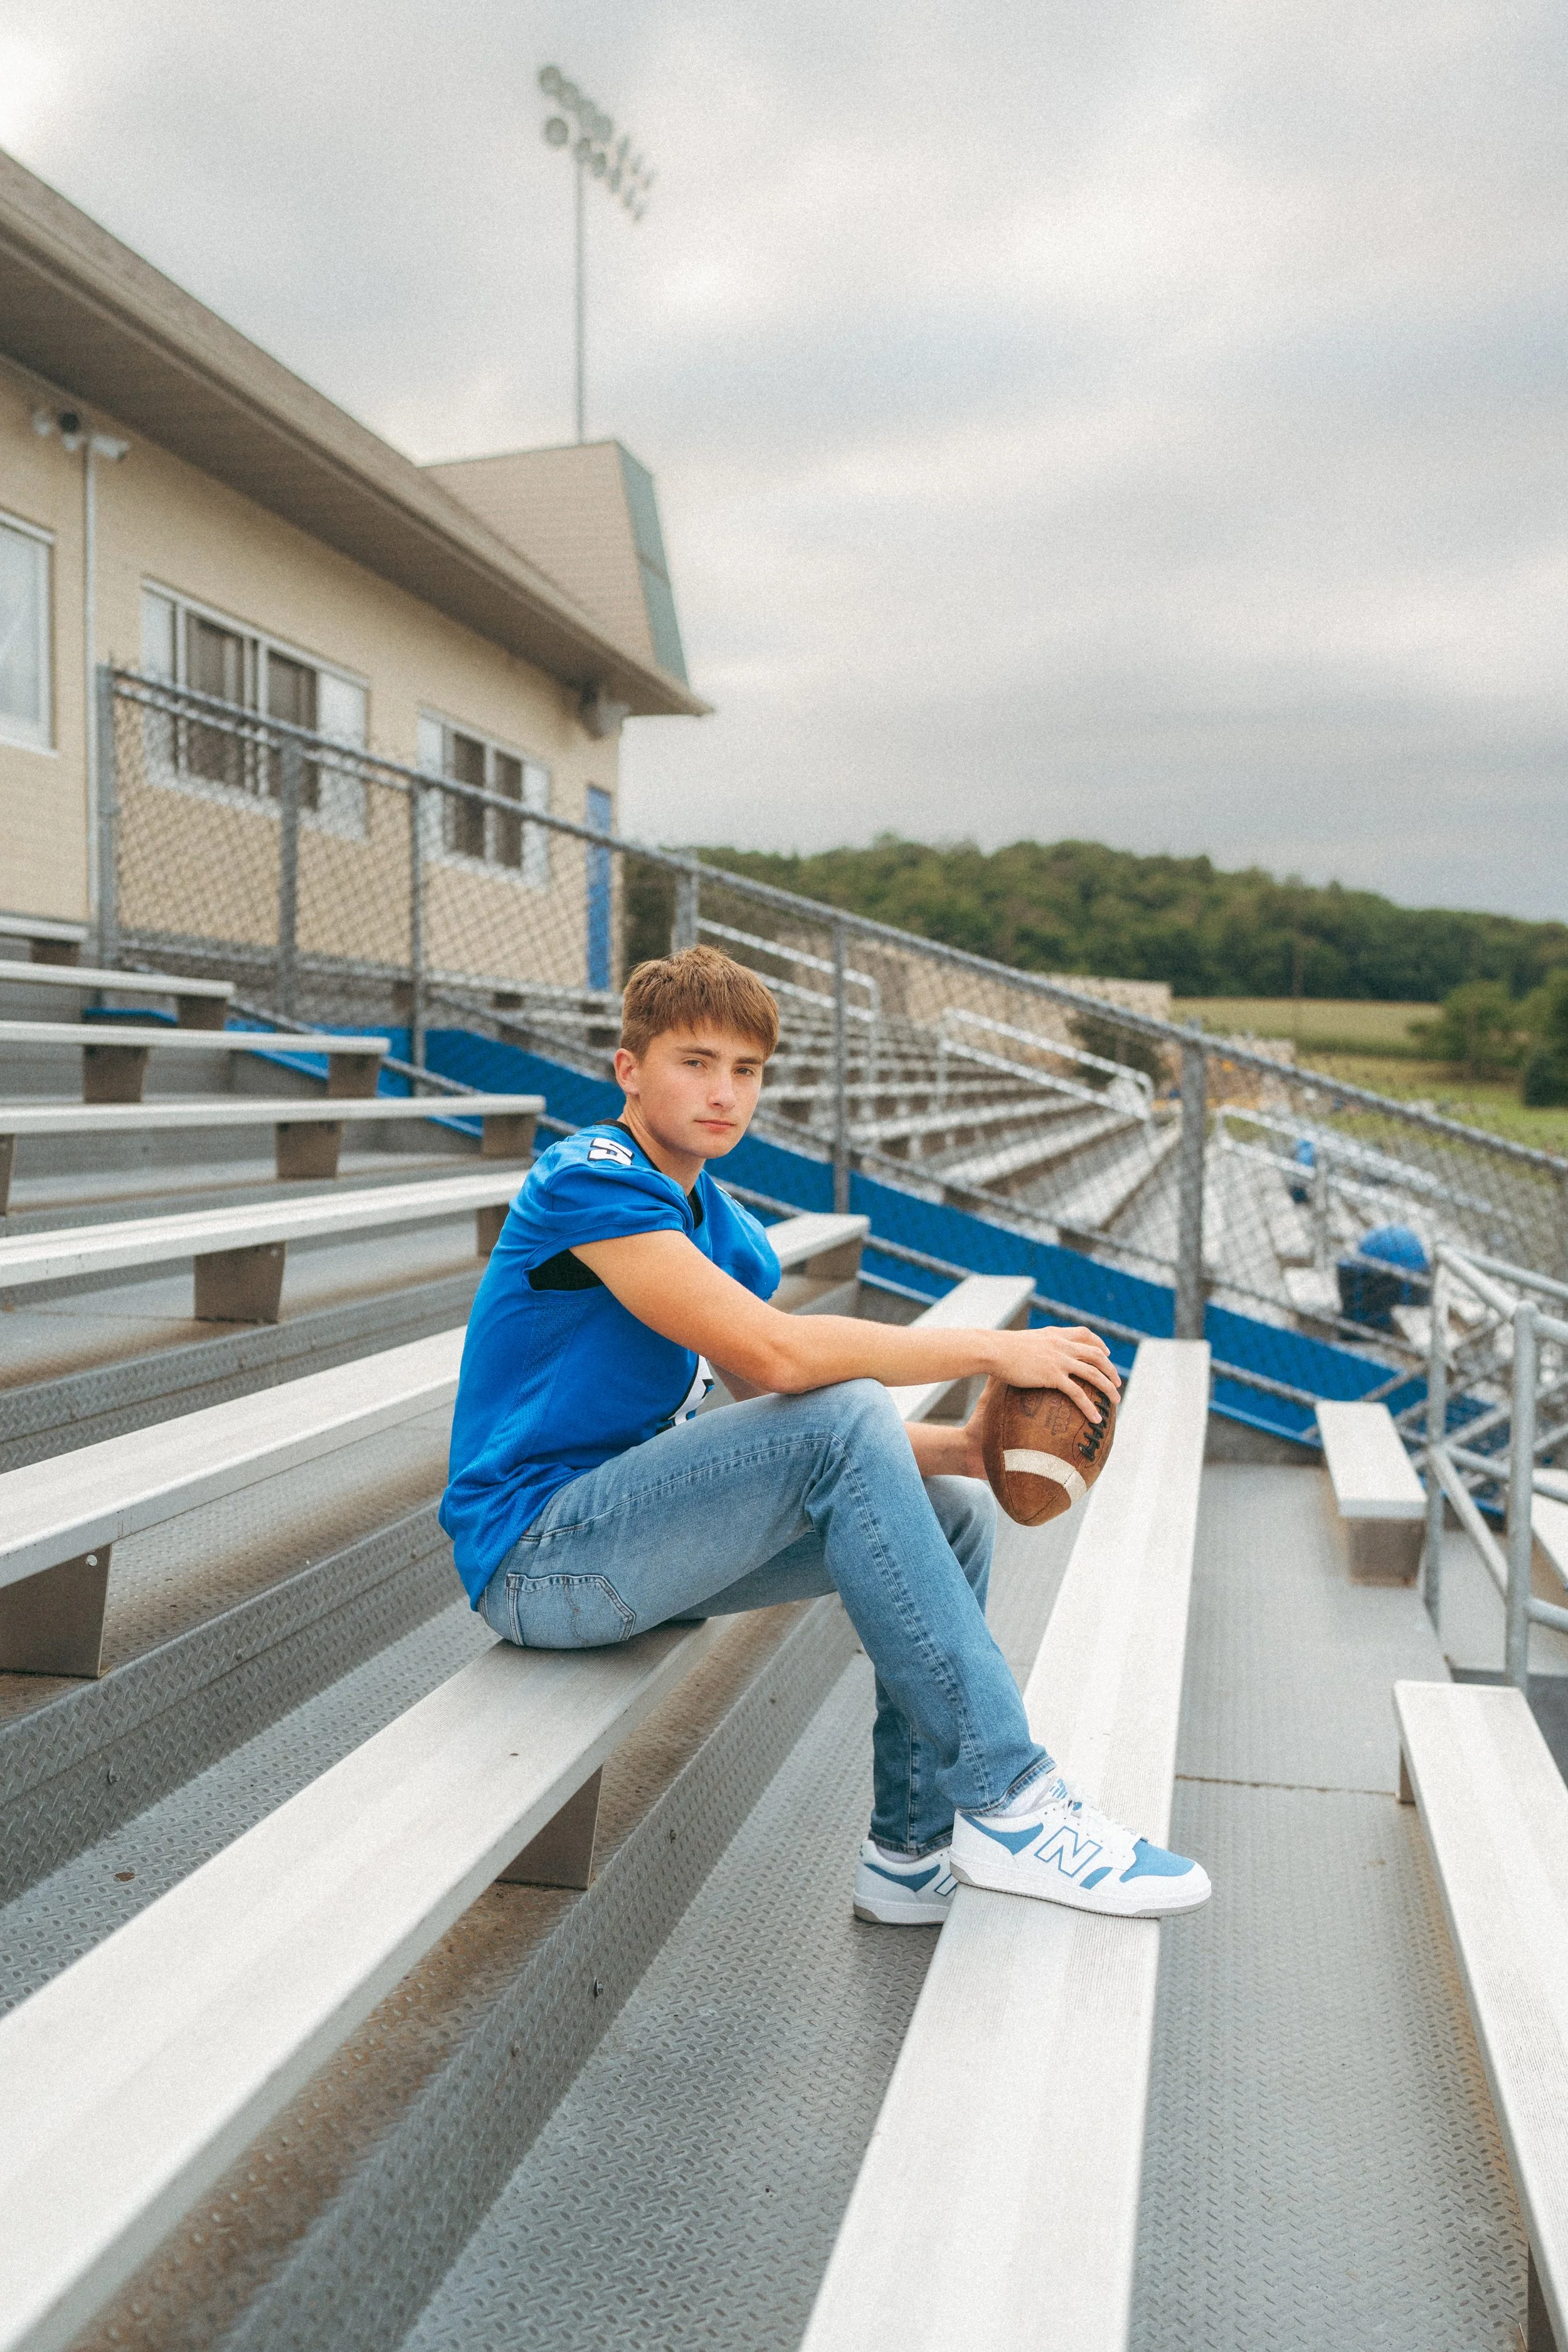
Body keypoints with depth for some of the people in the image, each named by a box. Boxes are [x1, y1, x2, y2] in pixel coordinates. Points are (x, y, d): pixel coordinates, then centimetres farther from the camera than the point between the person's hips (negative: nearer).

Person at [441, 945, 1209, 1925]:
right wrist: (992, 1348, -21)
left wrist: (958, 1446, -10)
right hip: (537, 1559, -9)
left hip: (626, 1535, 9)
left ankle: (916, 1851, 6)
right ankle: (1005, 1802, -21)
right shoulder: (590, 1179, -15)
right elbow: (774, 1352, -27)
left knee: (958, 1511, 3)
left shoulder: (730, 1235, 13)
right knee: (842, 1418, -27)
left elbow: (784, 1411, 6)